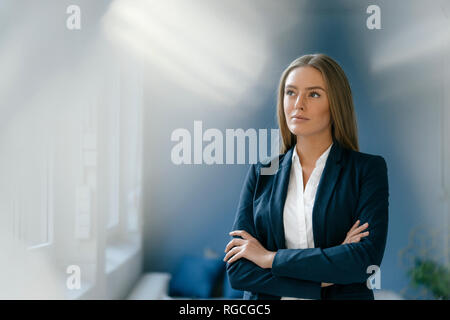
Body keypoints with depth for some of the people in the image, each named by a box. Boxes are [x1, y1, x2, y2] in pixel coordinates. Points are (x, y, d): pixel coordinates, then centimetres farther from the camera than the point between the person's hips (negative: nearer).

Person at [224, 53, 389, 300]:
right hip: (266, 298, 2)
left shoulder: (368, 169, -6)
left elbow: (367, 259, -18)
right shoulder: (261, 172, -1)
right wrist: (323, 279, -17)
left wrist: (271, 258, -15)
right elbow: (237, 269, -7)